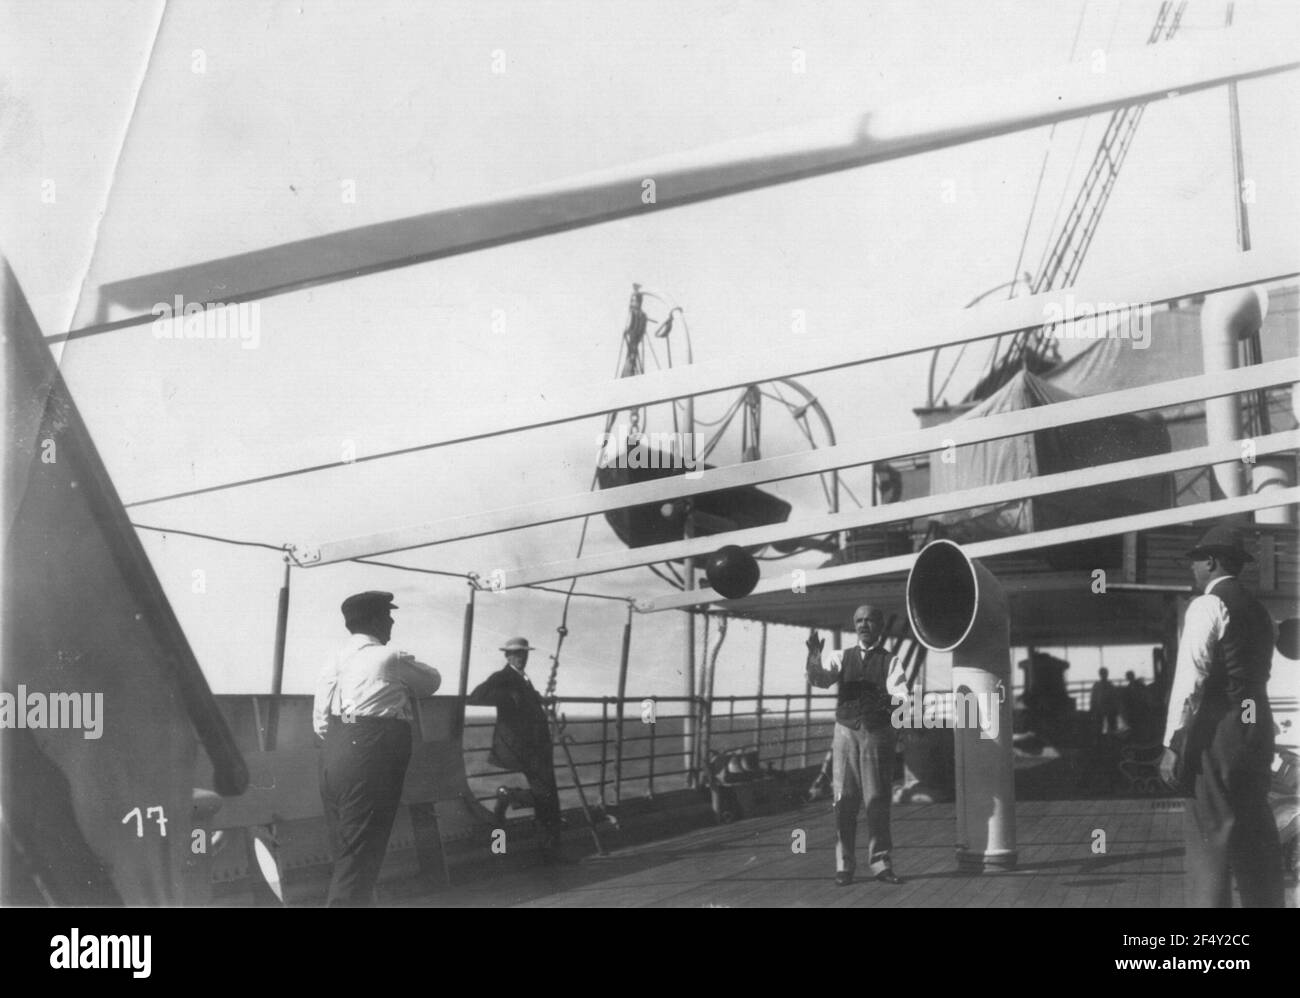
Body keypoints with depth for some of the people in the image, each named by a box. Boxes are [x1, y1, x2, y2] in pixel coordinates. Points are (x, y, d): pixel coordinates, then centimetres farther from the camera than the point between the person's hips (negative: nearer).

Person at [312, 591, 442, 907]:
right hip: (370, 763, -8)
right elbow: (432, 681, 9)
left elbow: (321, 721, 14)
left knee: (344, 853, 16)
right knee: (360, 858, -6)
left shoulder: (333, 663, 11)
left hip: (334, 757, 8)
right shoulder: (391, 659, -8)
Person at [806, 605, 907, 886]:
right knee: (844, 800, 1)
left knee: (878, 800, 1)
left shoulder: (890, 661, 6)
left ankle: (881, 863, 10)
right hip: (847, 731, 1)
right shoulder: (841, 658, 10)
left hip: (878, 733, -1)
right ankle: (844, 865, 6)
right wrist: (814, 661, -27)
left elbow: (899, 691, -9)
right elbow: (821, 680, -7)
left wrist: (899, 703, -32)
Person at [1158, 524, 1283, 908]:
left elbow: (1190, 678, -15)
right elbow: (1257, 675, 16)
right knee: (1255, 836, 12)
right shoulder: (1257, 610, 17)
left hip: (1217, 732, -8)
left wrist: (1172, 744, -14)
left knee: (1209, 837, -7)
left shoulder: (1208, 606, -8)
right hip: (1256, 731, 8)